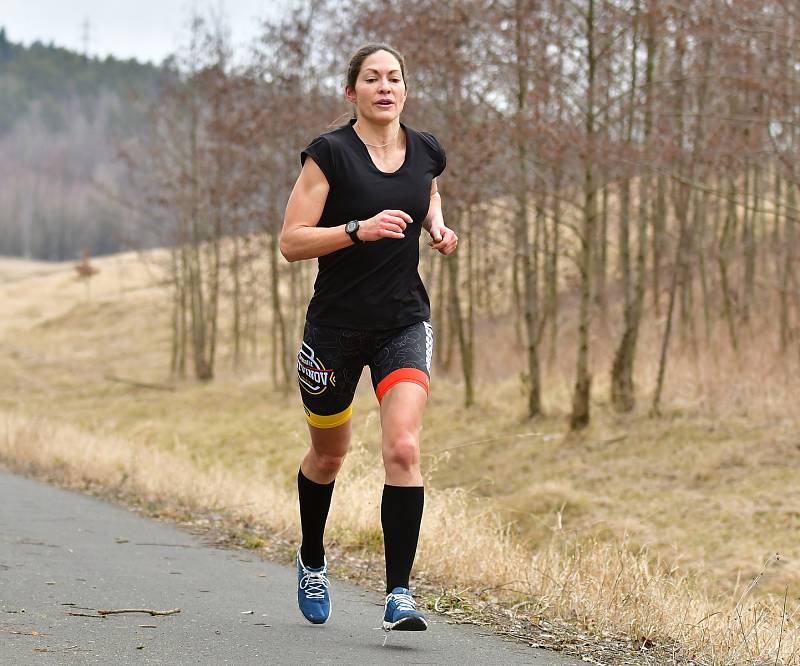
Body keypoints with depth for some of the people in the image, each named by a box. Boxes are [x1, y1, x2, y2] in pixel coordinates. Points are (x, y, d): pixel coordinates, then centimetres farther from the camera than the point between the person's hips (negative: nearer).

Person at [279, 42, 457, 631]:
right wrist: (360, 228, -25)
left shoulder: (425, 151, 3)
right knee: (329, 454, 15)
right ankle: (312, 561, 43)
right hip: (336, 325, -2)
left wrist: (438, 227, 7)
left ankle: (398, 594, -16)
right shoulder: (330, 153, -10)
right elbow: (292, 241, -13)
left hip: (405, 323, 2)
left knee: (403, 447, -18)